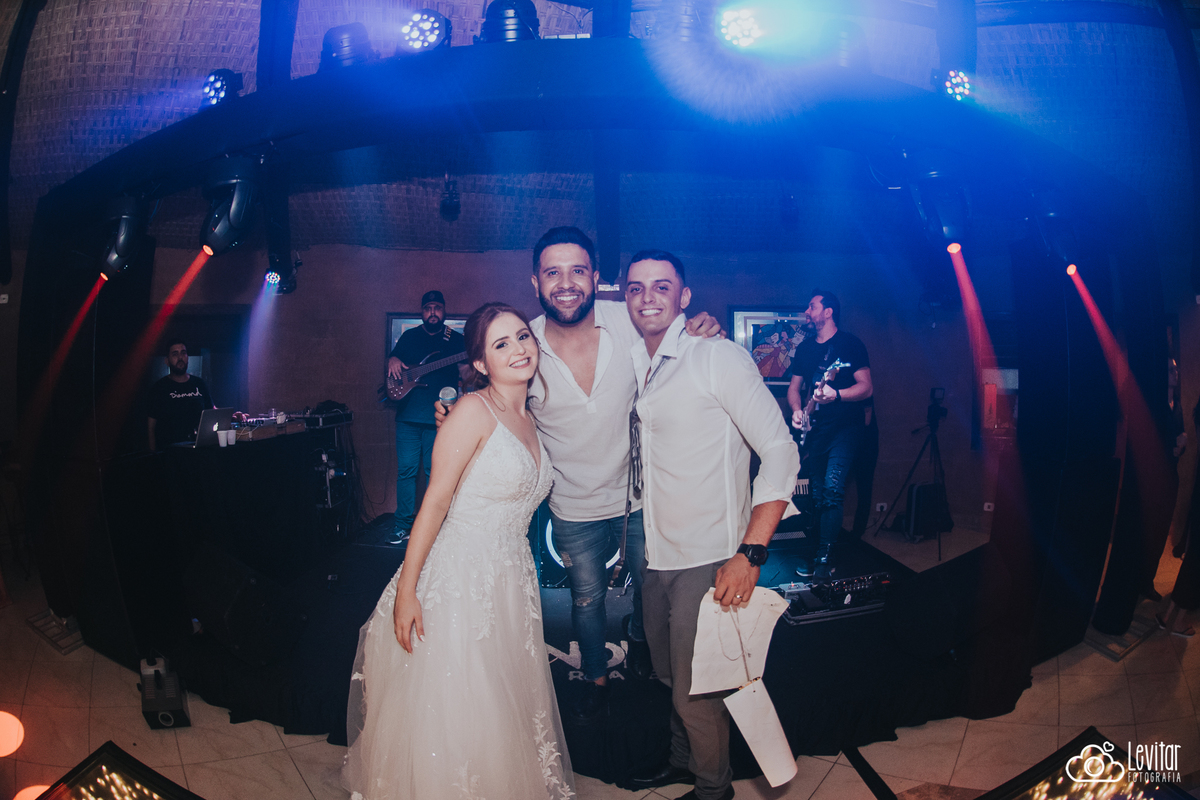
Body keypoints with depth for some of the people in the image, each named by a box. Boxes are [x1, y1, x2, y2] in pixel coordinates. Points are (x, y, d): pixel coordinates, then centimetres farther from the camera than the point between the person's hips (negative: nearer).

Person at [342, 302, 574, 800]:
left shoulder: (528, 420, 10)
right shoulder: (474, 410, -12)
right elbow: (435, 501, -15)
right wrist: (405, 591, -17)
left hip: (513, 582, 7)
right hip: (459, 577, -7)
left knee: (505, 714, 16)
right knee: (450, 716, 2)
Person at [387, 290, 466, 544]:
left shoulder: (456, 339, 8)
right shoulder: (409, 336, 15)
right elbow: (393, 357, 21)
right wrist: (393, 361, -3)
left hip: (439, 418, -2)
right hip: (408, 415, 2)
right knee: (406, 470, 2)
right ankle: (402, 524, 10)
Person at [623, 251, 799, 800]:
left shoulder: (718, 357, -14)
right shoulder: (636, 366, 7)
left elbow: (781, 451, -17)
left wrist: (750, 553, -22)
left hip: (707, 560, -6)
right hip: (656, 556, 7)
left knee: (694, 690, 4)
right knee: (670, 673, 22)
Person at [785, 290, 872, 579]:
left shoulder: (850, 343, -5)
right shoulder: (805, 348, 13)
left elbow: (866, 387, -10)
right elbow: (793, 387, 18)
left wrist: (836, 395, -28)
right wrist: (797, 411, -3)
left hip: (845, 427, -6)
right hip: (814, 430, 6)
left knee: (832, 487, -19)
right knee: (817, 494, 9)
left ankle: (826, 558, -15)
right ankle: (819, 552, 19)